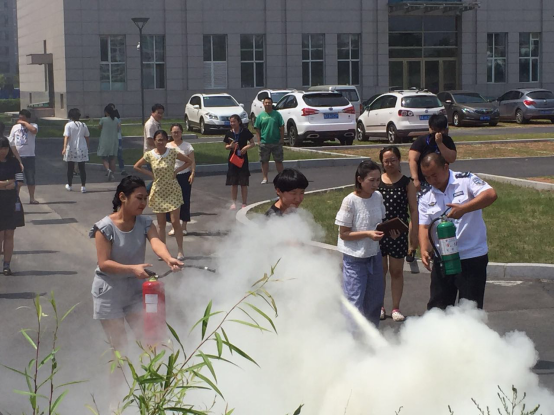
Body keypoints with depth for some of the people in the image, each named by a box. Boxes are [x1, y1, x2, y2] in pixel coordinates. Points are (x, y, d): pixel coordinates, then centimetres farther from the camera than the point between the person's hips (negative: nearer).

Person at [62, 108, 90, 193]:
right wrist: (87, 147, 24)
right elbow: (87, 137, 10)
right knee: (82, 168, 3)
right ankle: (83, 186, -2)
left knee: (70, 168, 11)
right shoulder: (83, 125, 3)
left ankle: (69, 185, 23)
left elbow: (66, 137, -17)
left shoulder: (68, 125, -8)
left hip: (71, 149, -2)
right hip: (82, 149, 2)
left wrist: (64, 148, -21)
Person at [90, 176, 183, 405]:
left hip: (135, 290, 4)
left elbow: (156, 242, -25)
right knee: (119, 347, 0)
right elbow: (104, 263, -22)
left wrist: (168, 259, -47)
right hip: (109, 293, -4)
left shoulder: (145, 223, -5)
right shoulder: (105, 227, -17)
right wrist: (133, 268, -36)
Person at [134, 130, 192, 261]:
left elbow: (189, 161, 2)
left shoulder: (172, 153, -8)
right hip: (158, 192, 2)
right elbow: (136, 166, 10)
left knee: (175, 222, -4)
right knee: (161, 224, 7)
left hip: (172, 190, -2)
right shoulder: (149, 155, -4)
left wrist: (177, 171, -6)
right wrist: (150, 173, -1)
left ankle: (180, 250, 3)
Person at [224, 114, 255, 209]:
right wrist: (231, 146, -12)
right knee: (233, 183, 8)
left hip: (243, 159, -3)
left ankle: (244, 204, 8)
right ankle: (234, 203, 17)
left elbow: (253, 143, -1)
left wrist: (246, 147, -19)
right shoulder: (229, 133, 1)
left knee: (244, 184, 0)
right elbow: (226, 146, 10)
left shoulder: (245, 132, -7)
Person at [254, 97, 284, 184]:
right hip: (264, 143, 1)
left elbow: (282, 127, 2)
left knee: (278, 160, 6)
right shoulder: (260, 116, 4)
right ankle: (265, 178, 14)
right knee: (264, 161, 5)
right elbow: (257, 130, 5)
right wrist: (259, 140, -3)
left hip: (276, 142, -1)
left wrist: (282, 138, -4)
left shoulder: (277, 114, 1)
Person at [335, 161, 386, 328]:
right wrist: (368, 234, -25)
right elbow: (344, 234, -13)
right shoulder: (350, 201, -18)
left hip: (374, 255, 6)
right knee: (355, 302, -3)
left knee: (374, 300, 16)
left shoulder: (378, 197, -1)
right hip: (355, 259, -6)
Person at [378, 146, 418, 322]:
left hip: (399, 233, -1)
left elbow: (413, 210, 0)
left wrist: (415, 235, -3)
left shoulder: (407, 183, 0)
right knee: (380, 269, 7)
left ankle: (396, 308, 16)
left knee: (396, 271, 7)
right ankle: (380, 307, 18)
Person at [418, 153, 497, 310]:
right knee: (436, 307, 10)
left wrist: (463, 208, -33)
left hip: (472, 257, -4)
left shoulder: (466, 181, -7)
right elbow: (424, 226, 3)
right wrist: (424, 249, -16)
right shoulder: (426, 196, 7)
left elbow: (490, 195, -22)